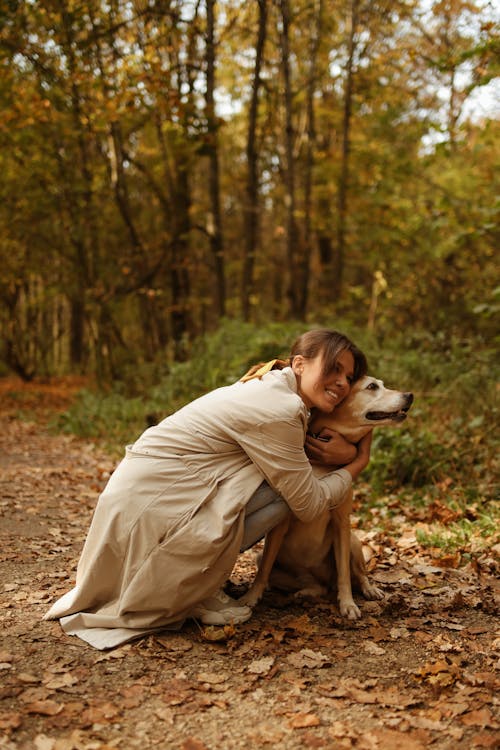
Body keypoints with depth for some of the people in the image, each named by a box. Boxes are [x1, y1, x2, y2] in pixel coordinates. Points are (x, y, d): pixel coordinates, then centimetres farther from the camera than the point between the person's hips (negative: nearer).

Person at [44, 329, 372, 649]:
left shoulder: (268, 388, 10)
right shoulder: (278, 410, -19)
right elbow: (308, 504, -12)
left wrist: (346, 452, -4)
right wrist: (358, 464, 3)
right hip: (149, 507, -9)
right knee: (282, 490, -15)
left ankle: (198, 581, 12)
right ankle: (196, 589, -2)